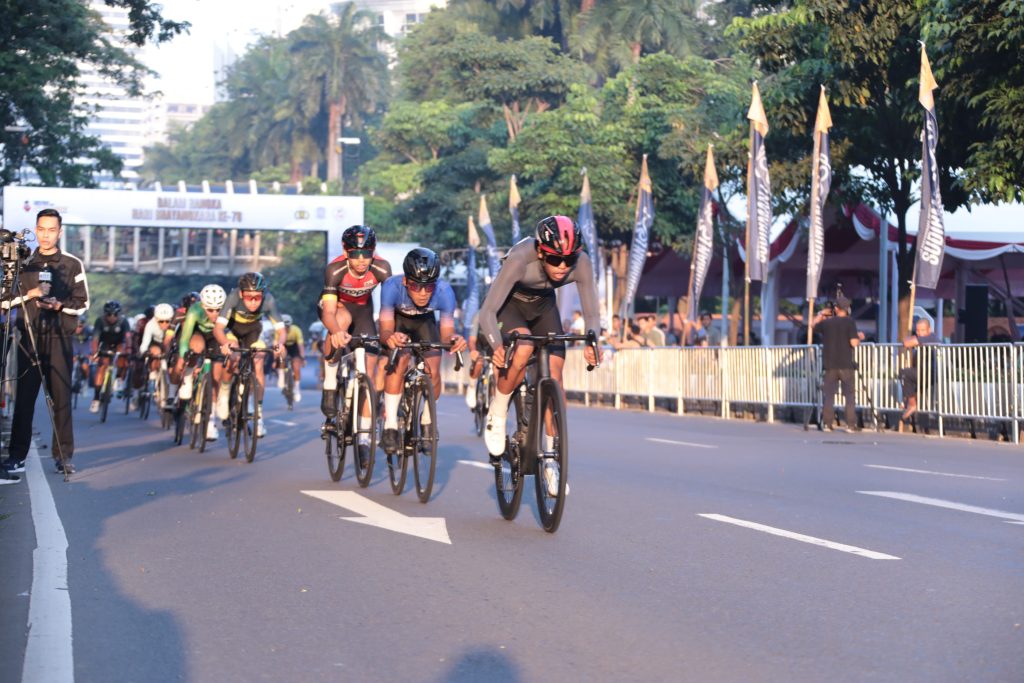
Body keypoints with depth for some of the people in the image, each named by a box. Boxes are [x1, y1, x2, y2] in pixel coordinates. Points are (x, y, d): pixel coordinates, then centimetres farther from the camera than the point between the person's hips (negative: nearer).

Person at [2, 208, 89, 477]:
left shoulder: (73, 265, 7)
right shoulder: (24, 264, 12)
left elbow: (82, 303, 4)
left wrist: (59, 304, -13)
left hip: (59, 337, -1)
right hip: (29, 336, 1)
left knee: (61, 397, -2)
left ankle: (63, 455, 1)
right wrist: (29, 295, -8)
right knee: (24, 397, -2)